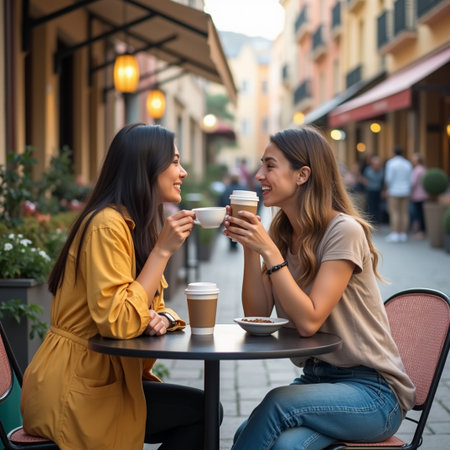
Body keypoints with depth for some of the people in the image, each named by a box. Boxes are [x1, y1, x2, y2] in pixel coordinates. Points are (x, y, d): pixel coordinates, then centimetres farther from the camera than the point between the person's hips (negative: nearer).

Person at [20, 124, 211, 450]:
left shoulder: (140, 226, 12)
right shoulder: (108, 225, -19)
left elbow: (151, 307, 13)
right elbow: (117, 322, -26)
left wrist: (164, 317, -11)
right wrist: (162, 251, -22)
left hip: (101, 377, 9)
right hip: (71, 391, -9)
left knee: (201, 410, -2)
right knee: (201, 409, -11)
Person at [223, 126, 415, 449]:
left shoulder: (344, 231, -15)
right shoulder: (281, 233, 7)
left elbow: (308, 321, -22)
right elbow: (257, 314, 0)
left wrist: (269, 250, -24)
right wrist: (250, 247, -10)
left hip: (372, 390, -5)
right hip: (316, 378, 5)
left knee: (278, 403, -30)